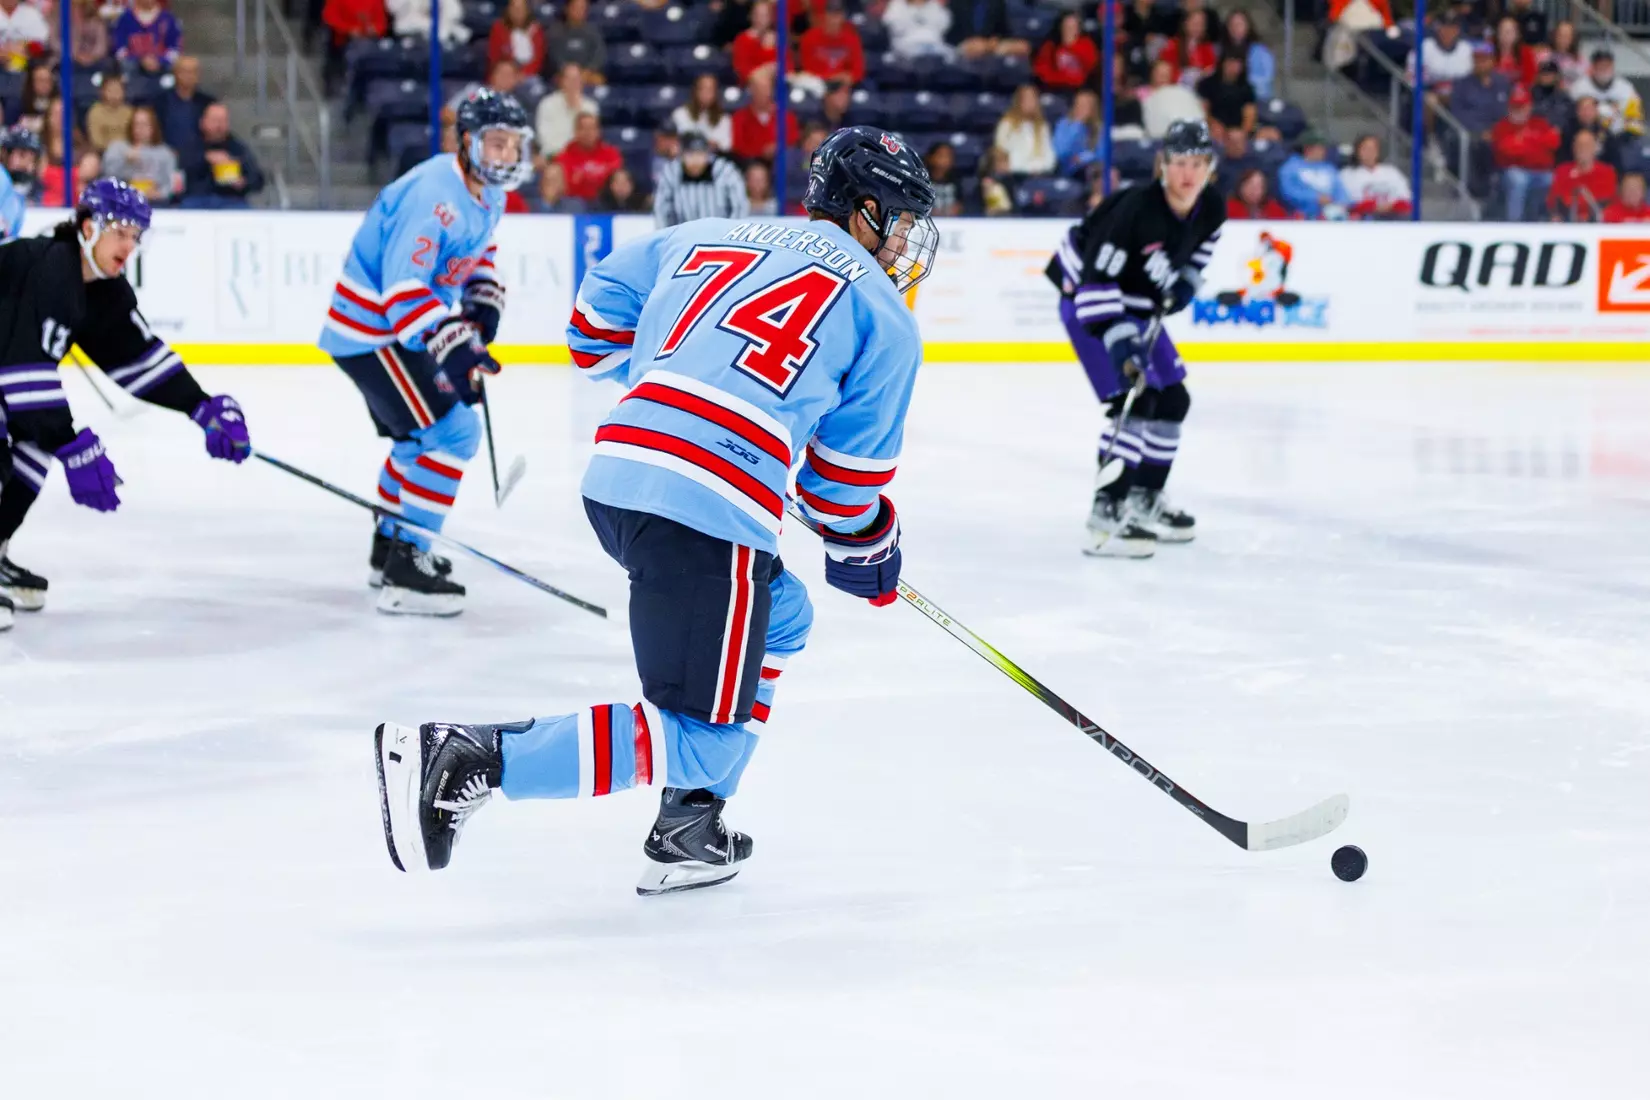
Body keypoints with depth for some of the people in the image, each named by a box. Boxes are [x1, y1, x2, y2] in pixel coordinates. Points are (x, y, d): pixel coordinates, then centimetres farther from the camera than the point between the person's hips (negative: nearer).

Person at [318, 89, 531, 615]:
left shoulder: (490, 193, 3)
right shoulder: (434, 195, -28)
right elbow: (403, 288, -35)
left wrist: (483, 299, 7)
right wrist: (452, 345, -43)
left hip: (401, 328, 11)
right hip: (369, 330, -11)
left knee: (423, 433, 25)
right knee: (451, 432, -17)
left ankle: (389, 549, 42)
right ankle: (402, 571, -16)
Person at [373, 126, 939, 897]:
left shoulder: (705, 240, 24)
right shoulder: (882, 311, 9)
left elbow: (600, 311, 32)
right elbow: (850, 464, 10)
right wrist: (868, 550, 27)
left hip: (612, 482, 8)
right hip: (706, 510, -8)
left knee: (779, 616, 30)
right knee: (698, 742, -4)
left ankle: (686, 832, 23)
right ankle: (467, 759, -17)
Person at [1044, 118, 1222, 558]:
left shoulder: (1212, 211, -8)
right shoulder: (1135, 208, -31)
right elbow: (1096, 279, -32)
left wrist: (1184, 283, -3)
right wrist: (1118, 340, -37)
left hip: (1139, 306, 9)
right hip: (1089, 303, -9)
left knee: (1173, 400, 11)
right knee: (1136, 400, -21)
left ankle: (1144, 498, 27)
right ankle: (1107, 512, -23)